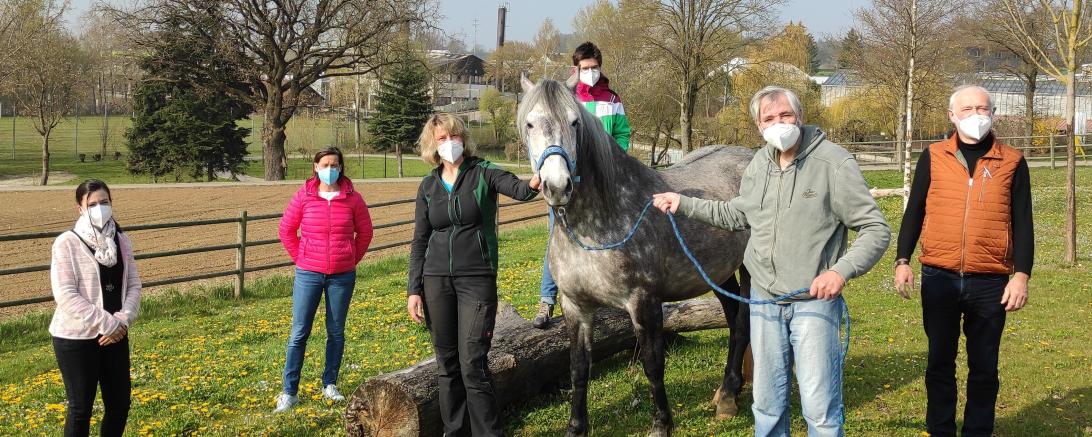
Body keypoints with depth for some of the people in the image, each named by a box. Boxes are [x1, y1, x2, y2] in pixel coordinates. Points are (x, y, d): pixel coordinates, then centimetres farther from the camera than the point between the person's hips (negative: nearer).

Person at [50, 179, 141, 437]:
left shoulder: (121, 241, 5)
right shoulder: (67, 243, -11)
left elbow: (133, 285, 5)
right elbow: (65, 295, -18)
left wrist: (122, 320, -12)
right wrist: (107, 324, -19)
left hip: (115, 336, 5)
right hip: (76, 338, -5)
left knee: (120, 403, 11)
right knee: (81, 407, 2)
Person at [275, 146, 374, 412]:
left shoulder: (352, 198, -1)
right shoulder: (304, 196, -3)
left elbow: (365, 231, 11)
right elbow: (287, 229, 7)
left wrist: (352, 259, 7)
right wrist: (300, 258, 4)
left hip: (342, 276, 1)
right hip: (308, 275, -1)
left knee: (336, 332, 9)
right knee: (299, 333, -1)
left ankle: (330, 385, 23)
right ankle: (289, 392, 4)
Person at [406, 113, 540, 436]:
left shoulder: (483, 173, -4)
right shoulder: (428, 186, 7)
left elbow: (517, 190, -24)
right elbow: (420, 241, 10)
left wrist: (532, 185, -48)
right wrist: (414, 290, 4)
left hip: (477, 280, -4)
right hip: (436, 281, 4)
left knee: (472, 365, -9)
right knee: (446, 364, 10)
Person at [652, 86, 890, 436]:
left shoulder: (834, 162, -12)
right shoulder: (758, 165, 8)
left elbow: (876, 230, -12)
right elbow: (737, 215, 26)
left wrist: (841, 270, -26)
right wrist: (683, 204, 22)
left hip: (814, 301, -6)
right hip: (764, 299, 6)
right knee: (767, 404, 15)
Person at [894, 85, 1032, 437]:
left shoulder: (1012, 163, 4)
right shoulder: (934, 157, 5)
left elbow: (1022, 223, 3)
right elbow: (914, 212, 8)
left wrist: (1021, 274, -6)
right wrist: (902, 261, 0)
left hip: (990, 282, 0)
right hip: (939, 278, 1)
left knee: (984, 367, 7)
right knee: (940, 362, 8)